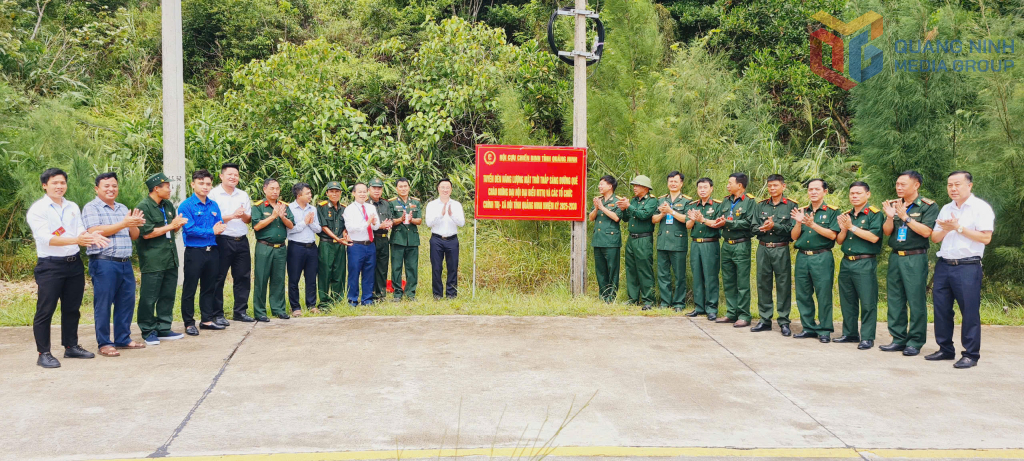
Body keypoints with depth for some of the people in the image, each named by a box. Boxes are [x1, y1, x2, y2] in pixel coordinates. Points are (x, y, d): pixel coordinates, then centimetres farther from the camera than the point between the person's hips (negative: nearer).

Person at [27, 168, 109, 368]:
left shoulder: (73, 207, 11)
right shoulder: (37, 209, -8)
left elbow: (81, 231, 3)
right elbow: (46, 238, -19)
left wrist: (90, 237, -22)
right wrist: (76, 240, -31)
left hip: (74, 263, 6)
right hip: (50, 265, -6)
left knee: (72, 308, 14)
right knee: (45, 311, -2)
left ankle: (71, 346, 26)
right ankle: (43, 353, 5)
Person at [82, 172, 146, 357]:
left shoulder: (123, 209, 18)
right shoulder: (91, 208, -2)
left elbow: (134, 236, 15)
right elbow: (95, 231, -16)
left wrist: (134, 224, -8)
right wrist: (124, 223, -17)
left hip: (125, 263, 6)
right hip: (104, 263, -6)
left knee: (126, 302, 9)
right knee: (103, 304, -1)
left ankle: (123, 339, 20)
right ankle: (104, 343, 6)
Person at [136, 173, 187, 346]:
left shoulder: (168, 205, 14)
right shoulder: (143, 207, -11)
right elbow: (146, 233, -18)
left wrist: (179, 223, 1)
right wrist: (170, 226, -14)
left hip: (170, 259, 8)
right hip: (152, 261, -8)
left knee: (168, 296, 11)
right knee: (149, 298, 0)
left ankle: (163, 329, 20)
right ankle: (148, 331, 10)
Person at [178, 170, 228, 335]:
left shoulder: (214, 206, 10)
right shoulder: (186, 205, -8)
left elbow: (220, 226, 10)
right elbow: (190, 229, -16)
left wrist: (220, 228, -13)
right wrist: (211, 231, -16)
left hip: (212, 251, 6)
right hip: (194, 252, -6)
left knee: (209, 287, 14)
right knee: (190, 289, 2)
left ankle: (207, 319, 24)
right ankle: (189, 323, 9)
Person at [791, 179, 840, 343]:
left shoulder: (832, 212, 1)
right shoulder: (801, 211, 14)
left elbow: (832, 235, -12)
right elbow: (794, 237, 8)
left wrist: (813, 224, -19)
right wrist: (798, 223, -10)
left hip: (822, 258, -5)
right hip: (802, 257, 5)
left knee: (824, 295, -2)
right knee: (803, 295, 8)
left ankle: (824, 330, 5)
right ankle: (809, 327, 18)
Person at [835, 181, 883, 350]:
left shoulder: (875, 214, -5)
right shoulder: (846, 216, 16)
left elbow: (874, 237, -17)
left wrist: (851, 227, -14)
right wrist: (843, 229, -6)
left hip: (865, 264, -7)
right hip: (846, 263, 7)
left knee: (867, 302, -4)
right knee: (847, 301, 12)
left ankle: (867, 337, 1)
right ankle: (850, 333, 22)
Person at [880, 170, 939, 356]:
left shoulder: (928, 206, -4)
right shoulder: (893, 205, 12)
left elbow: (926, 231, -15)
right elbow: (887, 231, 6)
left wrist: (905, 217, -18)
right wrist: (890, 217, -12)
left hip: (915, 258, -6)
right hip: (895, 257, 6)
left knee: (916, 301, -3)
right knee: (895, 300, 8)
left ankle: (915, 342, 3)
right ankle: (898, 339, 15)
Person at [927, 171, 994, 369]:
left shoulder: (981, 208, -4)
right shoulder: (945, 209, 15)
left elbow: (986, 238, -13)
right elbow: (935, 238, 13)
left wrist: (958, 228, -13)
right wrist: (945, 229, -7)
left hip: (968, 267, -6)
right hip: (944, 265, 6)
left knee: (970, 311, -3)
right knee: (941, 309, 7)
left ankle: (971, 354, 5)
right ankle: (945, 349, 18)